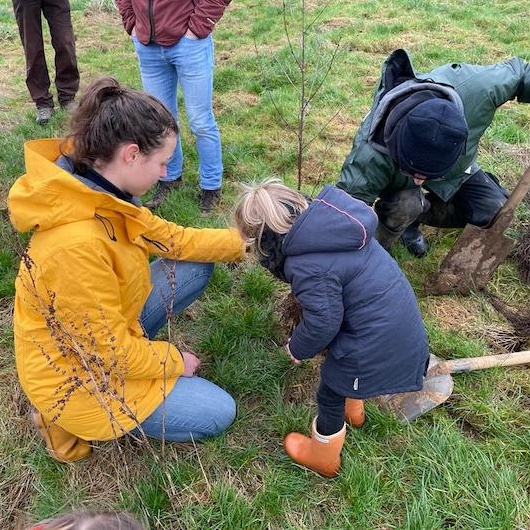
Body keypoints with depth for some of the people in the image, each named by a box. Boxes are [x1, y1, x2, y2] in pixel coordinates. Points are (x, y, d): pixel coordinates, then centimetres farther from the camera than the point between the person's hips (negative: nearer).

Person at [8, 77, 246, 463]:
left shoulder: (97, 191, -11)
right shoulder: (76, 245, -37)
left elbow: (171, 238, 1)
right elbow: (113, 353, -27)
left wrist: (244, 241, 0)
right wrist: (175, 361, -10)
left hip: (108, 332, 8)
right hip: (75, 372, -8)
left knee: (197, 268, 3)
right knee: (218, 413, -2)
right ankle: (72, 420, 6)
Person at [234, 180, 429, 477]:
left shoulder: (307, 265, -28)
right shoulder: (329, 220, -3)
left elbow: (322, 322, -20)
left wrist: (297, 349, -1)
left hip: (376, 341, -8)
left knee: (330, 396, 17)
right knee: (346, 378, 35)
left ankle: (323, 458, 42)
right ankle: (353, 409, 64)